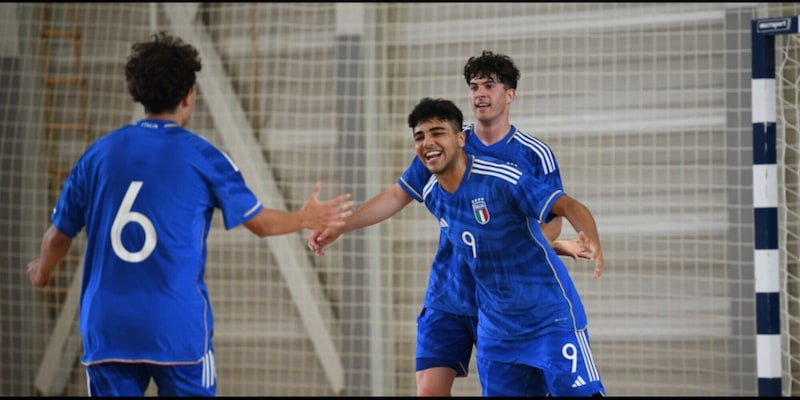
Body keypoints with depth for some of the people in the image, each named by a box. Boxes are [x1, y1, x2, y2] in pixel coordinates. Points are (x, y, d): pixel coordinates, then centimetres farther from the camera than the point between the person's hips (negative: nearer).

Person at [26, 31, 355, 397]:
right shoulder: (201, 156, -2)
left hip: (105, 328, 3)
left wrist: (41, 271, 35)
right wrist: (305, 218, 29)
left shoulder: (98, 154, 6)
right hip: (178, 328, -3)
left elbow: (59, 233, 13)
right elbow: (261, 222, 9)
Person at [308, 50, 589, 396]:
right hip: (446, 298, 2)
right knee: (430, 389, -7)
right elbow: (397, 196, 9)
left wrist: (557, 244, -20)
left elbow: (551, 220, 3)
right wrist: (338, 227, 1)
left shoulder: (535, 155, -3)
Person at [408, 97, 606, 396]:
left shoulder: (500, 178, -20)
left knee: (580, 393, -13)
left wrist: (591, 242, -43)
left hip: (550, 315, -6)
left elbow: (568, 206, -24)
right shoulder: (431, 196, 1)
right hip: (495, 324, 6)